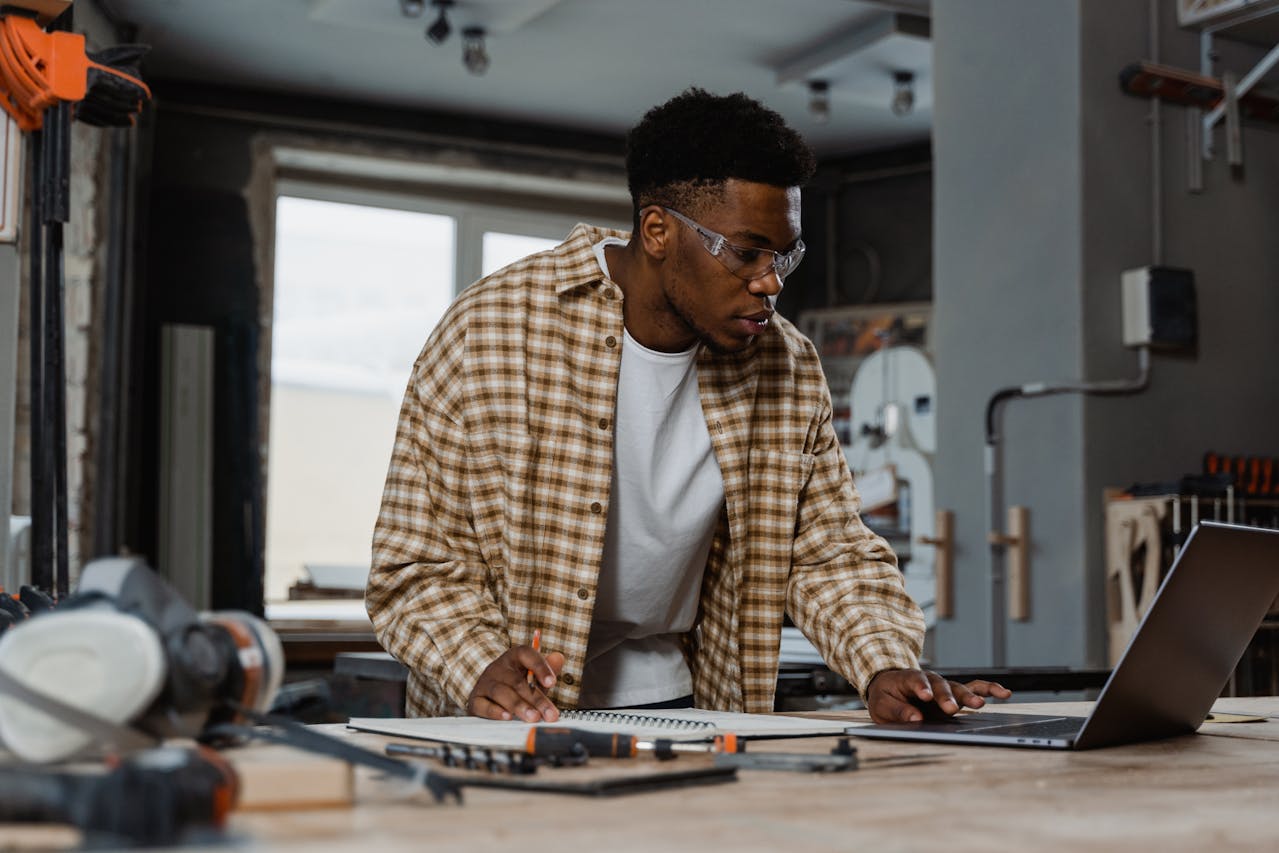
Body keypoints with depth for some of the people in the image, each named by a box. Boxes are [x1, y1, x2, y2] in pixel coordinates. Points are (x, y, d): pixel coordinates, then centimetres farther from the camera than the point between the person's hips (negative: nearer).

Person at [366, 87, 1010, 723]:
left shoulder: (788, 367, -1)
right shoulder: (490, 334, -13)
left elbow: (831, 552, 8)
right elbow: (417, 566, -11)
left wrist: (887, 668, -11)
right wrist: (481, 669, -29)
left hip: (674, 695, 2)